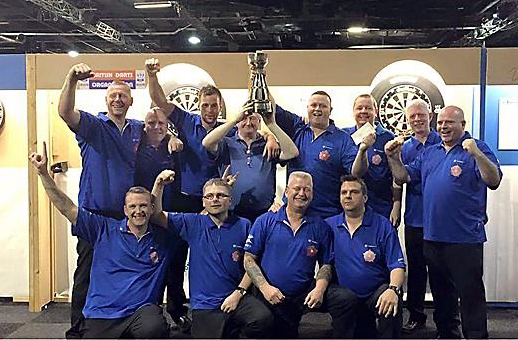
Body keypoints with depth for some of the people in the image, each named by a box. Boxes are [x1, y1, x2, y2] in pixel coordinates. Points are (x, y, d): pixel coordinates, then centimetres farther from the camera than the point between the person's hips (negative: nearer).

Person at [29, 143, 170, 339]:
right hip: (101, 315, 2)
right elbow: (66, 208, 4)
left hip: (142, 310, -1)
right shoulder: (106, 229, 6)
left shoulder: (162, 237, 7)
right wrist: (43, 173, -3)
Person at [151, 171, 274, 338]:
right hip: (204, 304, 0)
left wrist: (238, 293, -6)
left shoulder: (243, 226, 4)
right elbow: (157, 216, 3)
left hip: (237, 299, 0)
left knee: (264, 318, -27)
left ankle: (234, 332, 3)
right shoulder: (193, 224, 7)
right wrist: (159, 186, -11)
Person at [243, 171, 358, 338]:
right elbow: (249, 259, 1)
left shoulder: (320, 227, 7)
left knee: (347, 298, -18)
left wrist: (320, 288, -9)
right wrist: (265, 287, -12)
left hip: (306, 295, 1)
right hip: (273, 298, -1)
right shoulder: (265, 221, 2)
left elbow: (326, 264, 10)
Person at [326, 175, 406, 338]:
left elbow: (397, 266, -7)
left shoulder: (383, 225, -1)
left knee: (392, 304, -30)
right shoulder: (329, 225, 6)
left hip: (377, 292, -1)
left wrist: (393, 289, -22)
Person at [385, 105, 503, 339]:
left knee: (470, 293, -1)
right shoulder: (429, 153, 14)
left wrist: (476, 154, -32)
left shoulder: (476, 149, -4)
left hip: (465, 238, -6)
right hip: (432, 236, 7)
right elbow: (403, 177, 12)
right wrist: (394, 158, -4)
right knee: (440, 291, 19)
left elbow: (494, 181, -18)